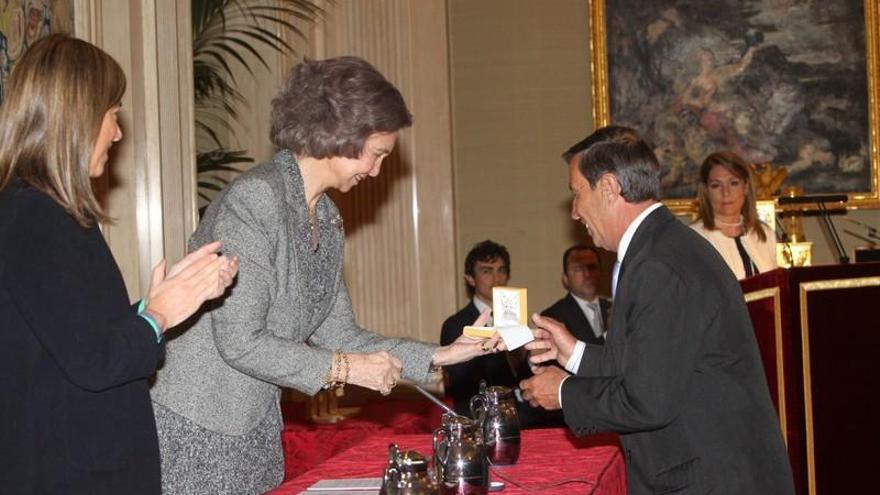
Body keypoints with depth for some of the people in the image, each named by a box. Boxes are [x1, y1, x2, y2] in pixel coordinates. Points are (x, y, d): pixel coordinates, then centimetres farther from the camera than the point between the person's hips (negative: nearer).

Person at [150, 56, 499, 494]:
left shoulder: (327, 220, 10)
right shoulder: (253, 199, -18)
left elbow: (338, 334, 11)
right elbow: (239, 341, -22)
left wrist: (439, 355, 5)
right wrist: (344, 368, -15)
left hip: (256, 428, 8)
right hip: (193, 425, -8)